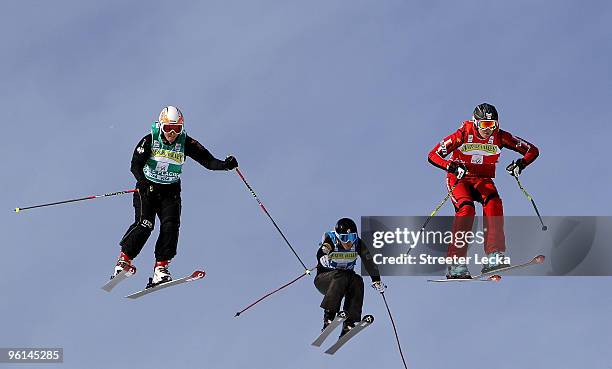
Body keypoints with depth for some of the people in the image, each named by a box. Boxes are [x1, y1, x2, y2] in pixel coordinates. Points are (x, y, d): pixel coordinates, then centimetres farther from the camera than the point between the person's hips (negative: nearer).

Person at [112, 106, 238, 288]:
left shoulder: (186, 143, -8)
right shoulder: (149, 141, -13)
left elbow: (208, 160, -14)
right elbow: (135, 166, -20)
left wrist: (225, 164, -33)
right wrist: (143, 183, -38)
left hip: (171, 190, 2)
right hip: (147, 188, -2)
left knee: (171, 225, -17)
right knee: (145, 223, -20)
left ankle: (160, 268, -14)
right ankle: (124, 259, -8)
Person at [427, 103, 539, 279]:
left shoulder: (499, 137, -11)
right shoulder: (463, 135, -17)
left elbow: (532, 150, -6)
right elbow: (433, 155, -20)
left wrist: (521, 164, -27)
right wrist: (453, 167, -37)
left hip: (483, 180, 2)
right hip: (459, 179, -2)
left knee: (494, 202, -29)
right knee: (466, 209, -30)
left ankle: (494, 256, -33)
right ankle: (455, 263, -27)